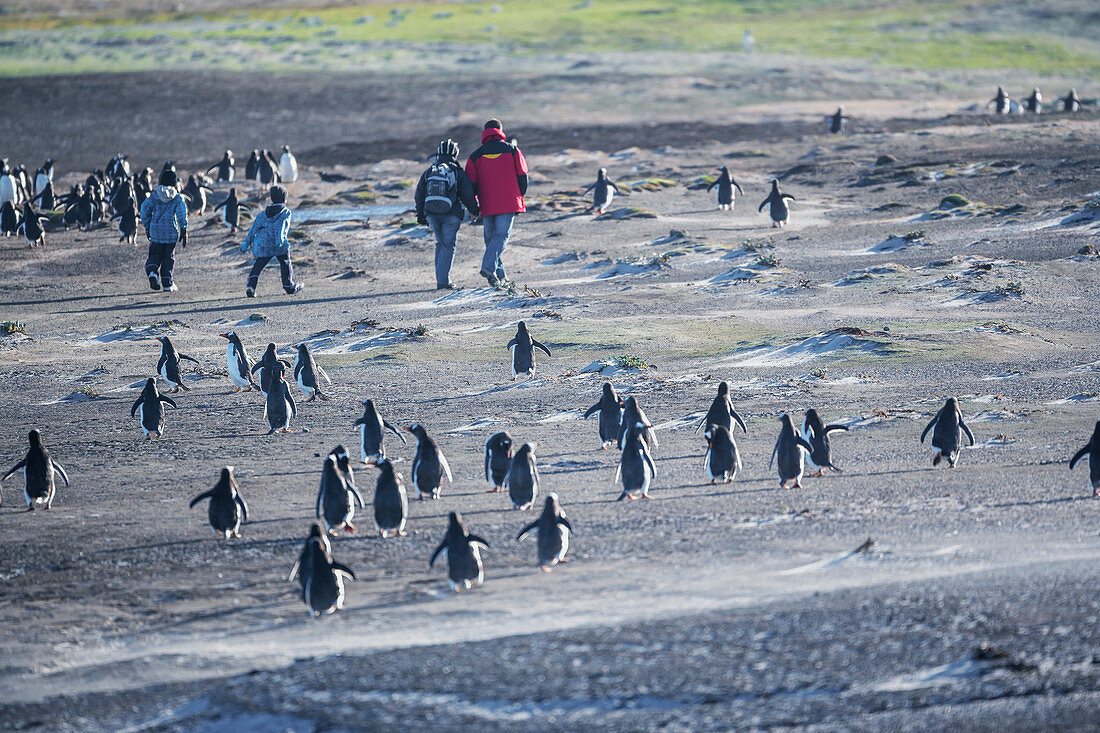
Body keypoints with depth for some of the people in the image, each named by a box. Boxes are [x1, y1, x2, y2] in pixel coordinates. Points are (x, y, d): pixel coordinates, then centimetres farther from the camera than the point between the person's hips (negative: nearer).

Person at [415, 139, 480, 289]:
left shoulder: (429, 172, 7)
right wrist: (474, 210, 15)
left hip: (432, 215, 4)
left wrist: (421, 215, 23)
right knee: (448, 246, 2)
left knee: (440, 244, 19)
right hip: (451, 215, -4)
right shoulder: (458, 172, -4)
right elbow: (468, 195, -2)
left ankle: (441, 279, 14)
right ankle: (443, 281, -7)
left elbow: (419, 195, 12)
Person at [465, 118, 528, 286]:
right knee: (501, 235, -5)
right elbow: (522, 176, 3)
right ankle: (489, 266, -26)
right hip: (509, 203, -2)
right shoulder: (511, 150, 2)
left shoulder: (476, 156, 4)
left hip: (487, 204, 2)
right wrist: (520, 196, 19)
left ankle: (500, 274, 11)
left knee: (491, 237, 12)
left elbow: (471, 183, 2)